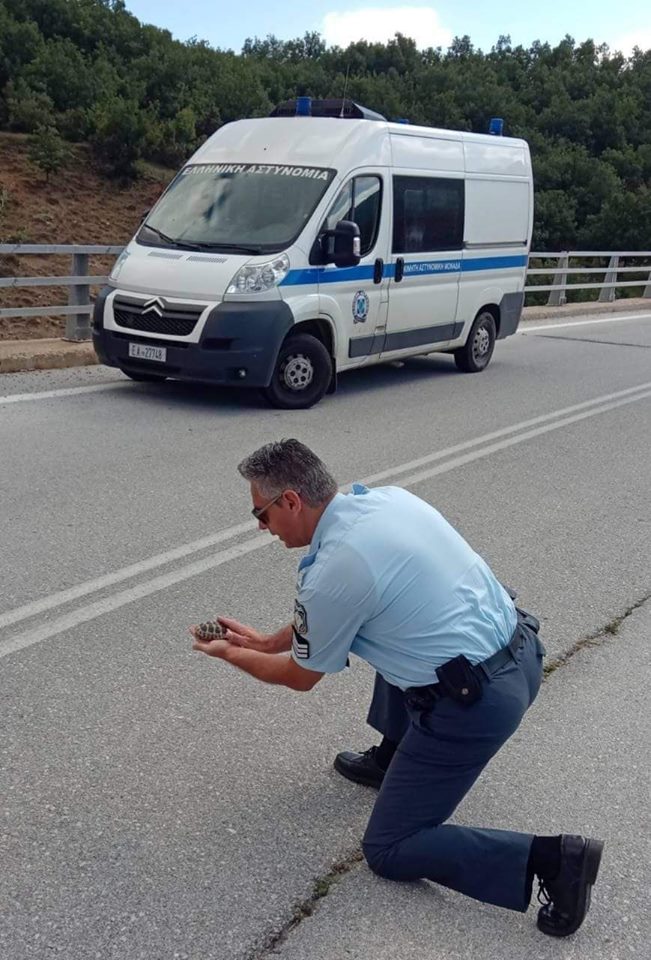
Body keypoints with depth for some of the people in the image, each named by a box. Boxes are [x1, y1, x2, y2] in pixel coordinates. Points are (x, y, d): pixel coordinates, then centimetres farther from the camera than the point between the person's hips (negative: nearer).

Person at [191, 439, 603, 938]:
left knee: (388, 850, 8)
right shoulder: (385, 497, 5)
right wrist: (267, 640, 26)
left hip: (476, 702, -9)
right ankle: (393, 758, 35)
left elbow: (301, 677, 2)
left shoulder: (332, 573, -19)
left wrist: (232, 654, 19)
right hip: (521, 649, 9)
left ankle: (551, 859, -4)